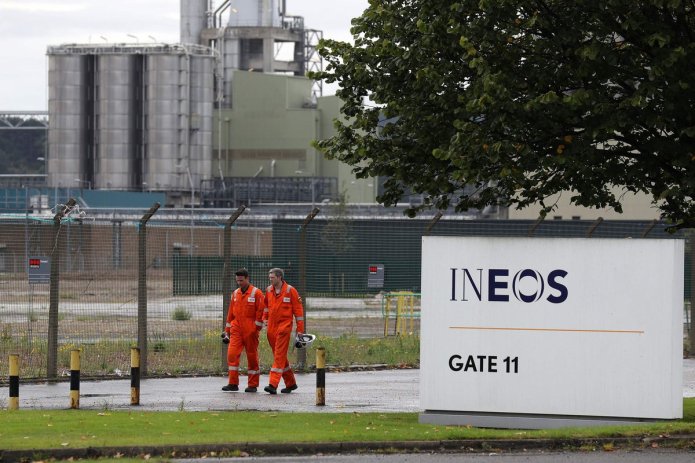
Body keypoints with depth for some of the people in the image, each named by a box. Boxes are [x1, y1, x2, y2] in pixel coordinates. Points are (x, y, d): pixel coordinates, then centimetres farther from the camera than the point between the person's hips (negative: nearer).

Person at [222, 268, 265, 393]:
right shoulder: (235, 293, 13)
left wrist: (257, 326, -10)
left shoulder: (256, 293, -4)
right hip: (236, 329, 5)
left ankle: (253, 385, 9)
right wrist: (227, 330, 18)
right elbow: (231, 313, 18)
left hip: (250, 330, -5)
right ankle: (233, 384, -4)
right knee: (232, 354, -8)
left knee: (252, 356, 2)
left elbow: (261, 311, -6)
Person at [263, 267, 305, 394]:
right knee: (279, 356, 12)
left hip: (284, 326, -7)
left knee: (279, 356, -13)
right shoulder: (269, 291, 9)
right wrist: (264, 319, 14)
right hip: (271, 327, 7)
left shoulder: (290, 291, -7)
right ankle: (290, 383, 24)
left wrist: (300, 329, -7)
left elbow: (298, 310, -5)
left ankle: (273, 385, -20)